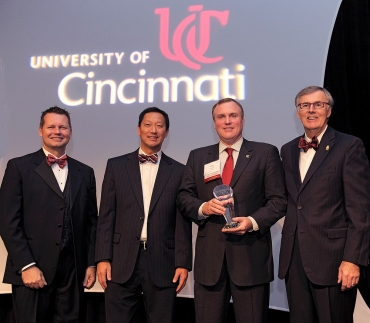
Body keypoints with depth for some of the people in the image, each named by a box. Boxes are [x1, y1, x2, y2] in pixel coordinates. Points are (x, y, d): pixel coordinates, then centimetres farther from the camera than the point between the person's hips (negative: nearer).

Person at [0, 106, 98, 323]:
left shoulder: (85, 172, 11)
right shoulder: (19, 167, 0)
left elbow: (92, 221, 12)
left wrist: (91, 263, 6)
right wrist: (26, 265, -12)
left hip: (73, 270, 3)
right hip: (33, 269, -3)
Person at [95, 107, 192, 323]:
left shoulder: (179, 171, 5)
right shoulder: (116, 166, 7)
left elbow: (182, 221, 3)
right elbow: (106, 216, 4)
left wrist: (183, 263, -1)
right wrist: (103, 258, -2)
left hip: (162, 263, 0)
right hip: (122, 262, 1)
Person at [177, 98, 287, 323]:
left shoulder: (266, 153, 5)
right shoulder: (198, 157, 13)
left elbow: (279, 200, 0)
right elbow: (183, 197, 10)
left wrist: (253, 221, -16)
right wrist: (203, 207, -11)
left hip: (250, 253, -2)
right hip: (209, 255, 2)